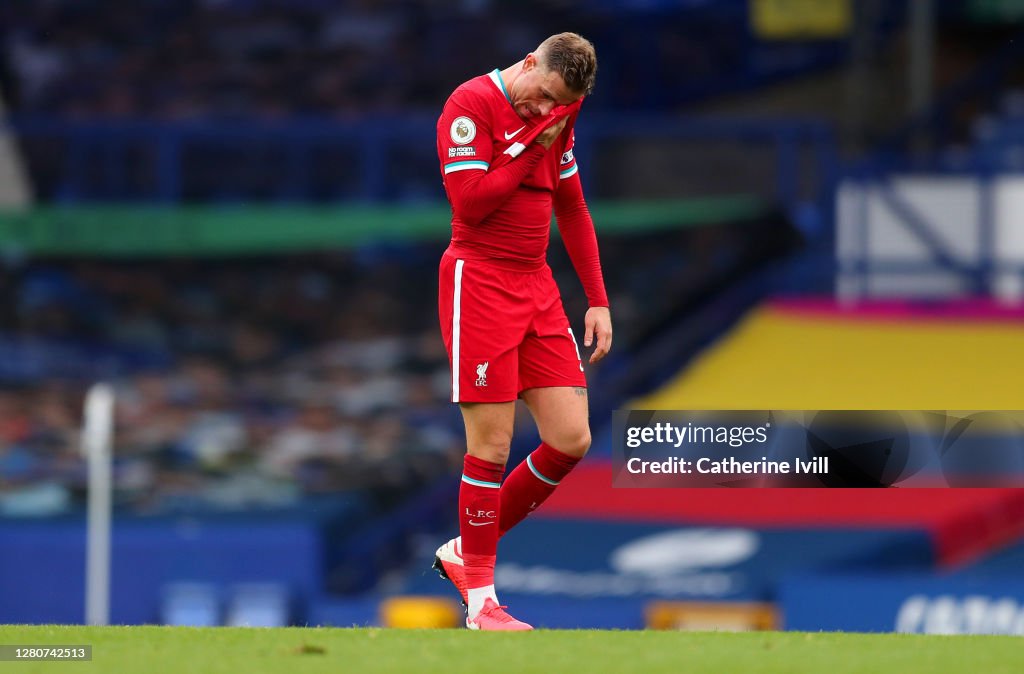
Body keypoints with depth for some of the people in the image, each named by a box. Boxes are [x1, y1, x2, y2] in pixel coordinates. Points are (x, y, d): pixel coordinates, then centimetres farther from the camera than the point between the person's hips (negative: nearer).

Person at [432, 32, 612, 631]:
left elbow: (572, 210, 20)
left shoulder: (558, 116, 12)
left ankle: (465, 551, 16)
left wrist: (598, 300, 15)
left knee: (571, 440, 0)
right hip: (479, 283, -7)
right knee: (493, 445, -7)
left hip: (537, 288, 7)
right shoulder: (472, 104, -10)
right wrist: (534, 145, -15)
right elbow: (469, 201, -19)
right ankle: (480, 599, 2)